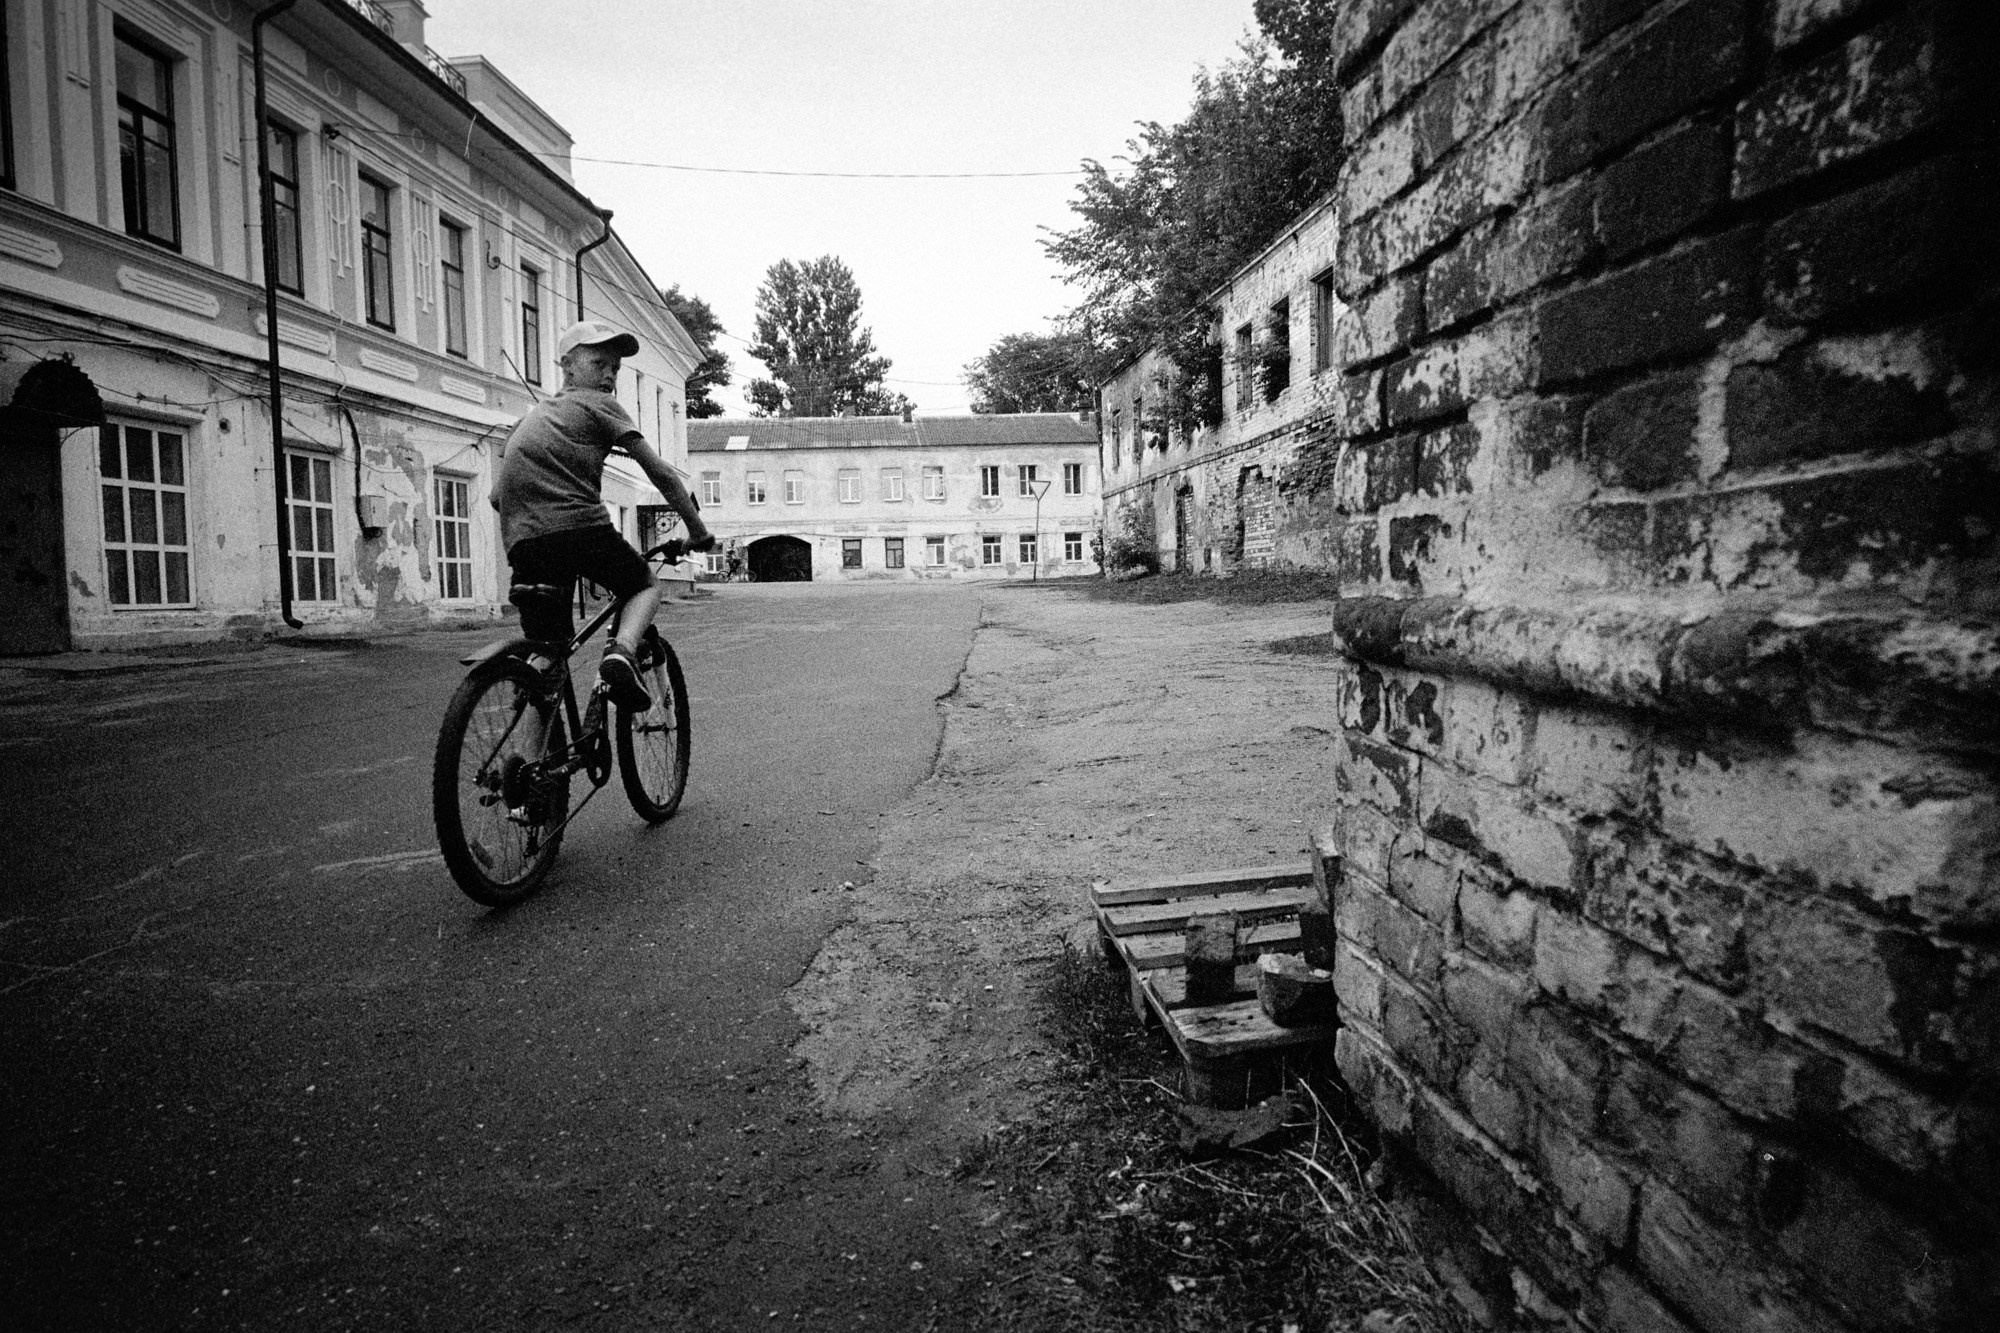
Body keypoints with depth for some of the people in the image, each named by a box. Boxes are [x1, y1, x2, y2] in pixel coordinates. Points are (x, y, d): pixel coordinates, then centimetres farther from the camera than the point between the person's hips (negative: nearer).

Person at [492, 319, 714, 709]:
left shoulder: (530, 416, 30)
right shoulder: (599, 404, 11)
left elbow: (498, 495, 25)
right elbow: (660, 473, 5)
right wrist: (699, 531, 12)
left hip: (523, 544, 5)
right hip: (580, 527, -5)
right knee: (646, 585, 20)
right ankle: (623, 649, -10)